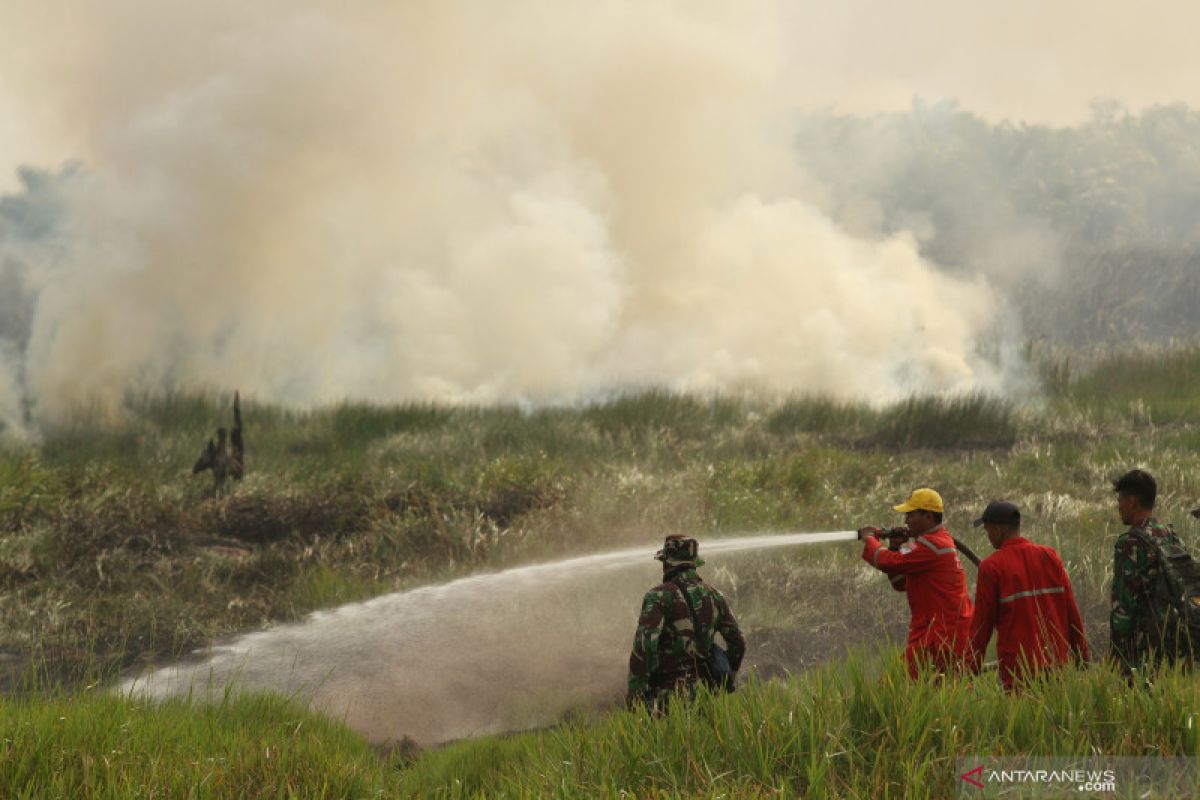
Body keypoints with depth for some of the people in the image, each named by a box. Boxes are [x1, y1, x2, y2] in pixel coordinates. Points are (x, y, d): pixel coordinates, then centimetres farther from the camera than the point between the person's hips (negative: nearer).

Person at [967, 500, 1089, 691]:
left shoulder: (991, 567, -5)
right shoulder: (1050, 557, 7)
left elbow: (982, 624, -3)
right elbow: (1072, 613, 8)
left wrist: (971, 671, 3)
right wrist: (1082, 659, 15)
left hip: (1018, 670, -4)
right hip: (1057, 664, 4)